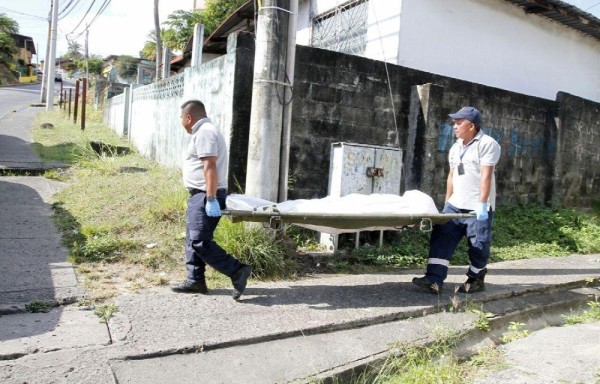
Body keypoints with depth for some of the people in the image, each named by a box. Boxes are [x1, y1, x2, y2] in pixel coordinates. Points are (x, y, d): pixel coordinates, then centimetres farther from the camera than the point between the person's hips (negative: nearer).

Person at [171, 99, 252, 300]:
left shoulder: (204, 132, -13)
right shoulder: (203, 131, 21)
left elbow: (210, 167, -23)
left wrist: (211, 199, -28)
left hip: (206, 196, -11)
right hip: (200, 195, 11)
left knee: (200, 242, -13)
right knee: (193, 240, 12)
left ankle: (238, 271, -10)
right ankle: (195, 280, 18)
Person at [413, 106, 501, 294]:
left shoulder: (487, 143, -8)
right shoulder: (456, 147, 17)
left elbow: (486, 176, -17)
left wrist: (482, 204, -23)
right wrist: (447, 202, 17)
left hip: (477, 208, -7)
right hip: (455, 205, 7)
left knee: (478, 246, 2)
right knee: (441, 238, -3)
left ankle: (475, 280, 22)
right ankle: (434, 280, -4)